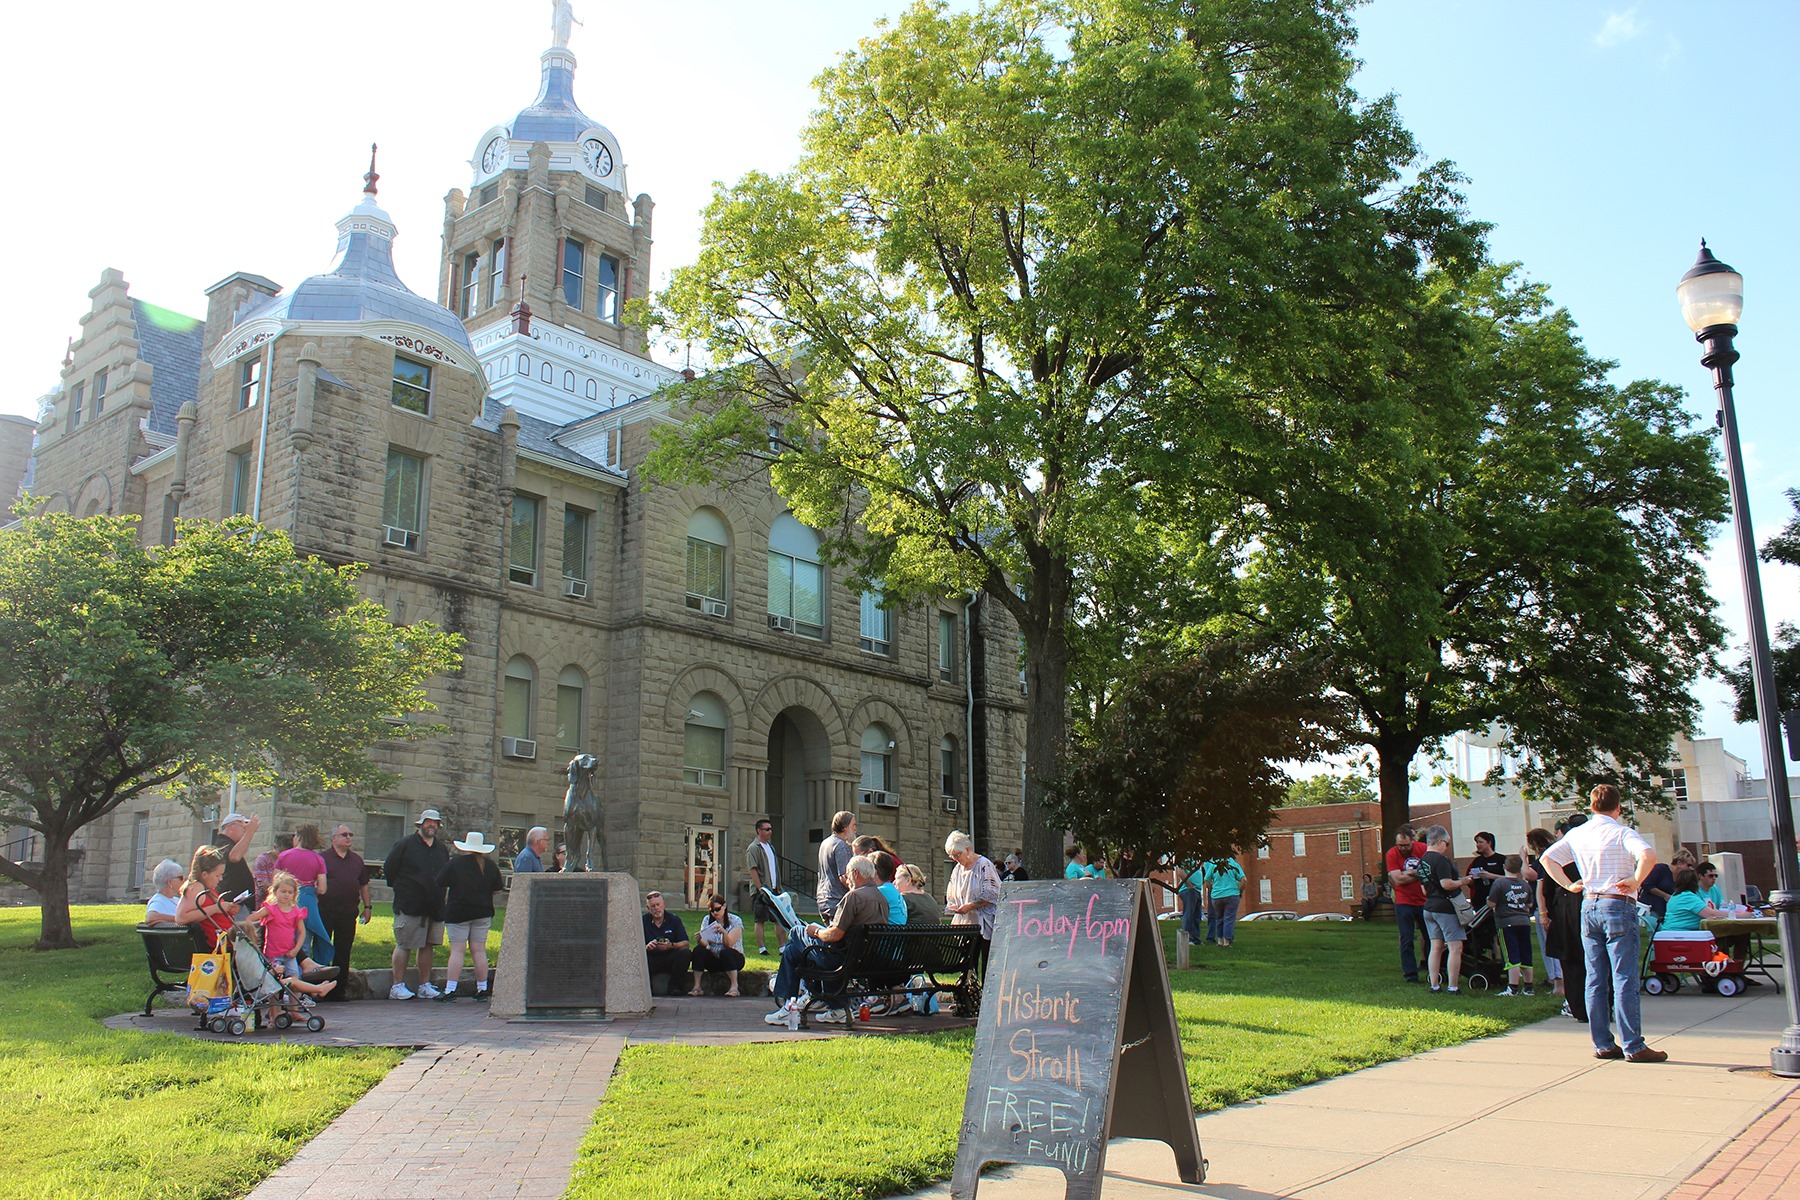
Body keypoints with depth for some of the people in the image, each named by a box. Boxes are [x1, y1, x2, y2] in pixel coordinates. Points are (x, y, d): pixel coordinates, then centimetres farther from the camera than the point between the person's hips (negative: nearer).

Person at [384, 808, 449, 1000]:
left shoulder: (442, 849, 16)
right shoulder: (405, 844, -1)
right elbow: (389, 869, 0)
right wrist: (401, 889, 2)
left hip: (434, 906, 5)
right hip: (409, 906, -5)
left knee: (428, 945, 7)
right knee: (403, 945, -3)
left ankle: (425, 986, 13)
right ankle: (398, 986, 3)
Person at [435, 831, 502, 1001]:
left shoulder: (454, 864, -8)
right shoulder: (490, 865, 2)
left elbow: (440, 883, -2)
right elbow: (498, 888, 7)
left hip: (457, 912, -3)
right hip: (483, 913, 3)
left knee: (456, 951, -3)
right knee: (479, 950, 7)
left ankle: (450, 990, -6)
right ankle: (482, 990, 8)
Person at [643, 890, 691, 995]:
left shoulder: (674, 919, 3)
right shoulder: (643, 921, 2)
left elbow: (686, 944, -5)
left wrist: (671, 945, -25)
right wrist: (646, 947, -29)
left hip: (671, 959, 1)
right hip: (651, 961, -1)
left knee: (686, 952, -29)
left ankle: (674, 985, -10)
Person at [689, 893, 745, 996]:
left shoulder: (735, 920, -7)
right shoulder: (707, 920, 5)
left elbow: (728, 944, -20)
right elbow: (704, 944, -7)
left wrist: (724, 932, -40)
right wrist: (700, 939, -31)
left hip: (734, 958, -3)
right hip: (713, 960, 3)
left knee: (725, 952, -36)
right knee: (698, 950, -25)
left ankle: (734, 987, -32)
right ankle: (696, 987, -24)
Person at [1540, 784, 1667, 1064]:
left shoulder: (1576, 834, 9)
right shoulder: (1622, 833, -8)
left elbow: (1547, 858, 12)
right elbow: (1648, 856, -26)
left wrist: (1568, 885, 9)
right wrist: (1635, 881, -15)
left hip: (1589, 906, 5)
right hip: (1618, 906, -5)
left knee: (1595, 979, 7)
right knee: (1624, 980, -4)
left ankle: (1603, 1044, 11)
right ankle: (1634, 1047, -2)